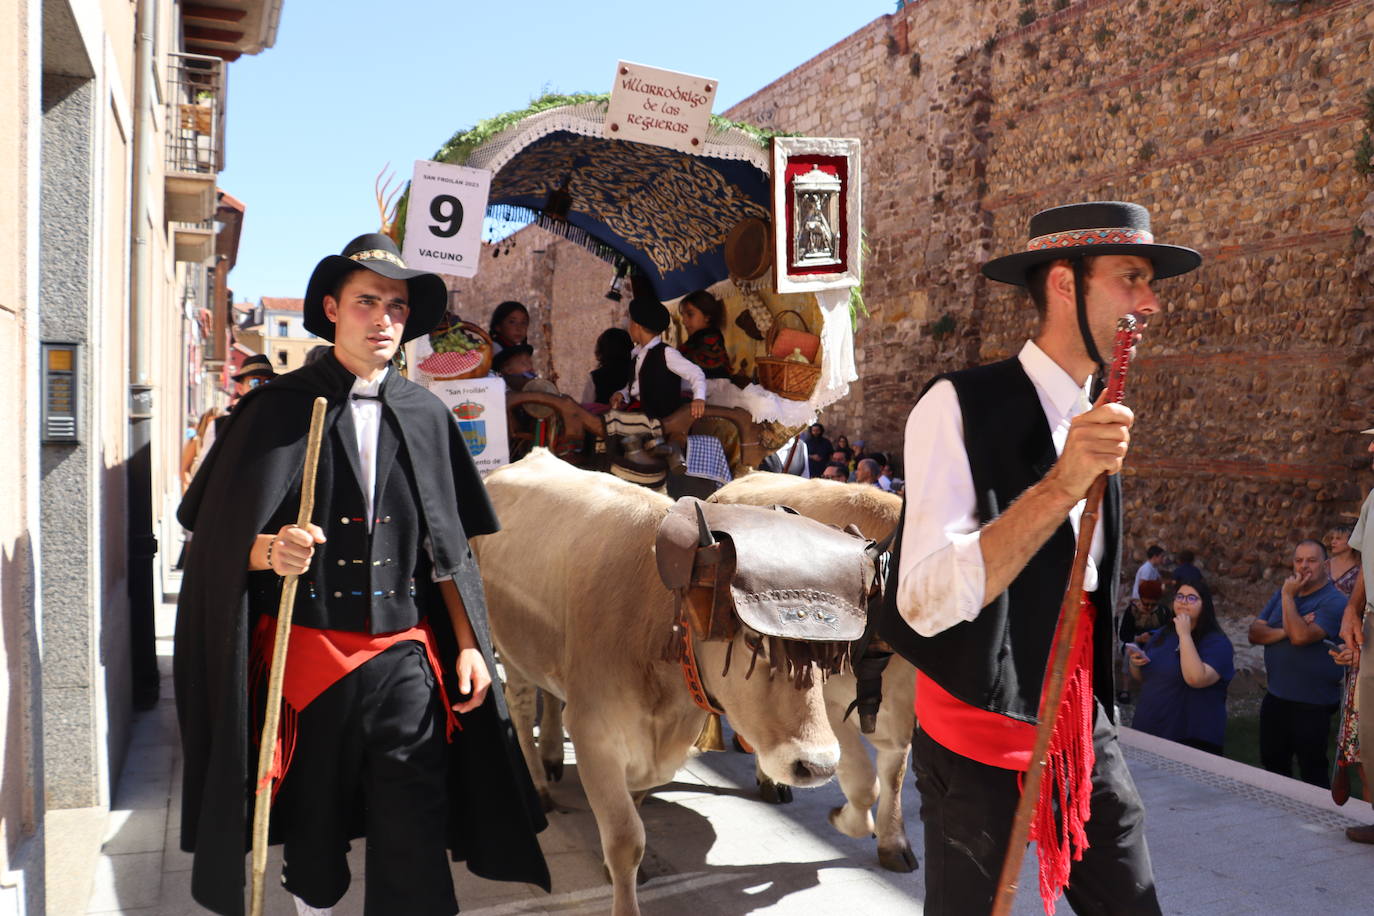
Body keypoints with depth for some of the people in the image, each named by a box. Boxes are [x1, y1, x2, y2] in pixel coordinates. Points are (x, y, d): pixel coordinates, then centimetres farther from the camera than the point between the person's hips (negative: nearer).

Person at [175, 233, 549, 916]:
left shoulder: (427, 417, 7)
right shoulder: (277, 410, -1)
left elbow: (448, 547, 9)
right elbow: (217, 539, -2)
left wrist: (468, 644, 3)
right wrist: (269, 551, -23)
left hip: (405, 660, 1)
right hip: (306, 656, -1)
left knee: (414, 847, 0)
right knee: (312, 835, 15)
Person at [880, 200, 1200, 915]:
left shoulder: (1098, 421, 7)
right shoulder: (961, 406, -17)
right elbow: (925, 602, -27)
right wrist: (1061, 485, -33)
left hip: (1083, 732, 7)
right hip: (979, 741, -7)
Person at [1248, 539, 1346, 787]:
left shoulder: (1333, 601, -14)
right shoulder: (1284, 593, 10)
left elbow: (1301, 636, -27)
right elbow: (1255, 632, 1)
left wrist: (1288, 597, -18)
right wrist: (1284, 631, -17)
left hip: (1312, 704, -7)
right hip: (1276, 697, 7)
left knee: (1312, 772, 4)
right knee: (1272, 763, 19)